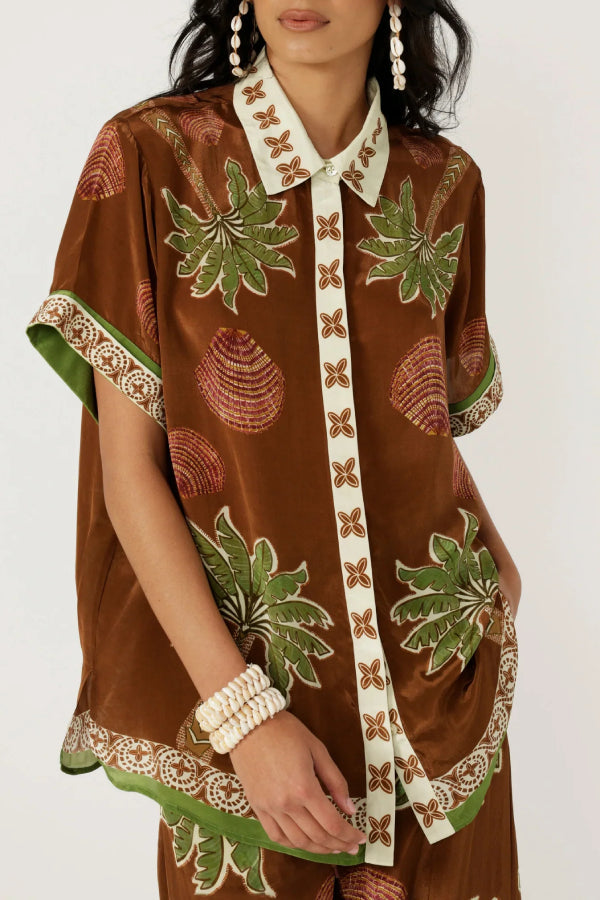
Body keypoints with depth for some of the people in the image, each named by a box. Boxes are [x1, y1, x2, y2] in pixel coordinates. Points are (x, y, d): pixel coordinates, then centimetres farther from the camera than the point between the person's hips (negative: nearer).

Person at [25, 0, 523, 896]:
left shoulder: (445, 183, 2)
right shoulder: (149, 155, -9)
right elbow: (128, 466, -11)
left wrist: (491, 555, -2)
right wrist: (241, 710, -16)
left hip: (440, 681, 3)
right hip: (237, 685, -3)